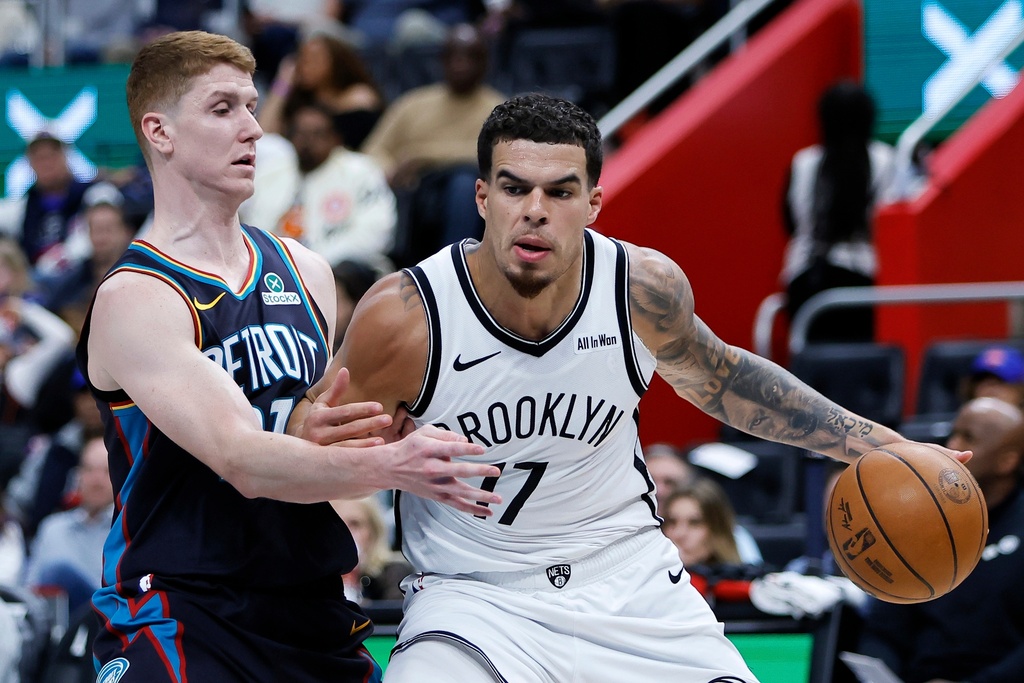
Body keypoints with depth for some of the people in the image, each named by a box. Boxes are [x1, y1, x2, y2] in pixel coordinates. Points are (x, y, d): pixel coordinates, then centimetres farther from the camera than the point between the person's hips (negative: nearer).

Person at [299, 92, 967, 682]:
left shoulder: (647, 288, -11)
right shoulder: (403, 317, -21)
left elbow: (715, 376, 12)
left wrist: (879, 445, 10)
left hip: (629, 581, 3)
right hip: (474, 593, -3)